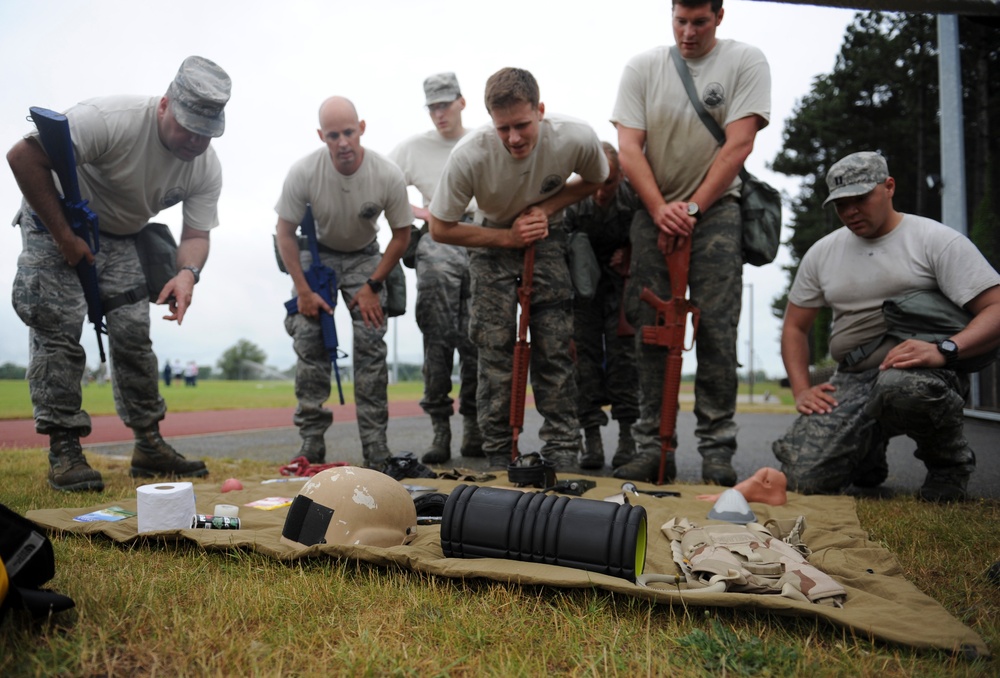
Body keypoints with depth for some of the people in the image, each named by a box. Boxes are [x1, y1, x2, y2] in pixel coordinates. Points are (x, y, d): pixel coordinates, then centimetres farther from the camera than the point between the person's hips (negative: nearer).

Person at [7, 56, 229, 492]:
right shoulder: (111, 119, -32)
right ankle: (63, 452, -6)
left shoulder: (207, 169, -14)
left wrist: (188, 272, -36)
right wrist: (63, 236, -27)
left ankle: (149, 446, 6)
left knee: (134, 334, -1)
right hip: (56, 220, -4)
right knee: (59, 331, -12)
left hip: (121, 238, 5)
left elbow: (196, 234, -12)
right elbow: (23, 157, -29)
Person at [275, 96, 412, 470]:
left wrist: (373, 285, -14)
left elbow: (401, 234, -10)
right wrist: (303, 291, -16)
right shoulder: (303, 172, -24)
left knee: (370, 343, -11)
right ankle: (311, 442, -2)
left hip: (364, 256, 0)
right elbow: (285, 232, -11)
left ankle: (375, 445, -4)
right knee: (309, 339, -11)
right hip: (316, 252, 1)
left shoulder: (387, 175, -24)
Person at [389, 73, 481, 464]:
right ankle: (440, 429, 1)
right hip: (437, 248, -1)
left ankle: (473, 430, 10)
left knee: (477, 342, 1)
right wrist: (419, 212, -2)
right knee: (438, 340, -5)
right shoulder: (414, 148, 13)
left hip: (482, 248, 1)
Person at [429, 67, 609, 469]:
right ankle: (497, 457, 2)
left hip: (547, 239, 1)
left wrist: (546, 208, -16)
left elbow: (595, 181, 0)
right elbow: (440, 229, -15)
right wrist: (509, 237, -20)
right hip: (493, 239, -1)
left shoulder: (576, 139, -25)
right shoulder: (470, 155, -28)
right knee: (495, 346, -9)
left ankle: (562, 452, 3)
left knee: (555, 344, -7)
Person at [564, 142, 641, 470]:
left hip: (622, 276, 0)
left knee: (622, 349, -9)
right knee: (584, 349, -6)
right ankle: (592, 436, -2)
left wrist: (629, 253, -16)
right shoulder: (570, 201, -21)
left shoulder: (635, 197, -20)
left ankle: (627, 435, -2)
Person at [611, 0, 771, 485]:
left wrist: (692, 208, -14)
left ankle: (717, 450, 0)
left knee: (716, 331, -9)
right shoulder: (642, 67, 5)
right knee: (650, 330, -2)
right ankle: (652, 449, 4)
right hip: (654, 211, 2)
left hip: (715, 209, -2)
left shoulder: (745, 62, 0)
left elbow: (738, 145, -9)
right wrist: (661, 210, -14)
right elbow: (628, 149, -3)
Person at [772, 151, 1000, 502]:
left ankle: (950, 459, -6)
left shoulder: (936, 240, 1)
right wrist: (802, 390, 4)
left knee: (899, 385, -42)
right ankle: (867, 451, 18)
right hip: (851, 381, 4)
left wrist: (944, 350, -27)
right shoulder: (822, 253, 15)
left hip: (926, 374, -3)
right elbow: (795, 327, 19)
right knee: (803, 477, -18)